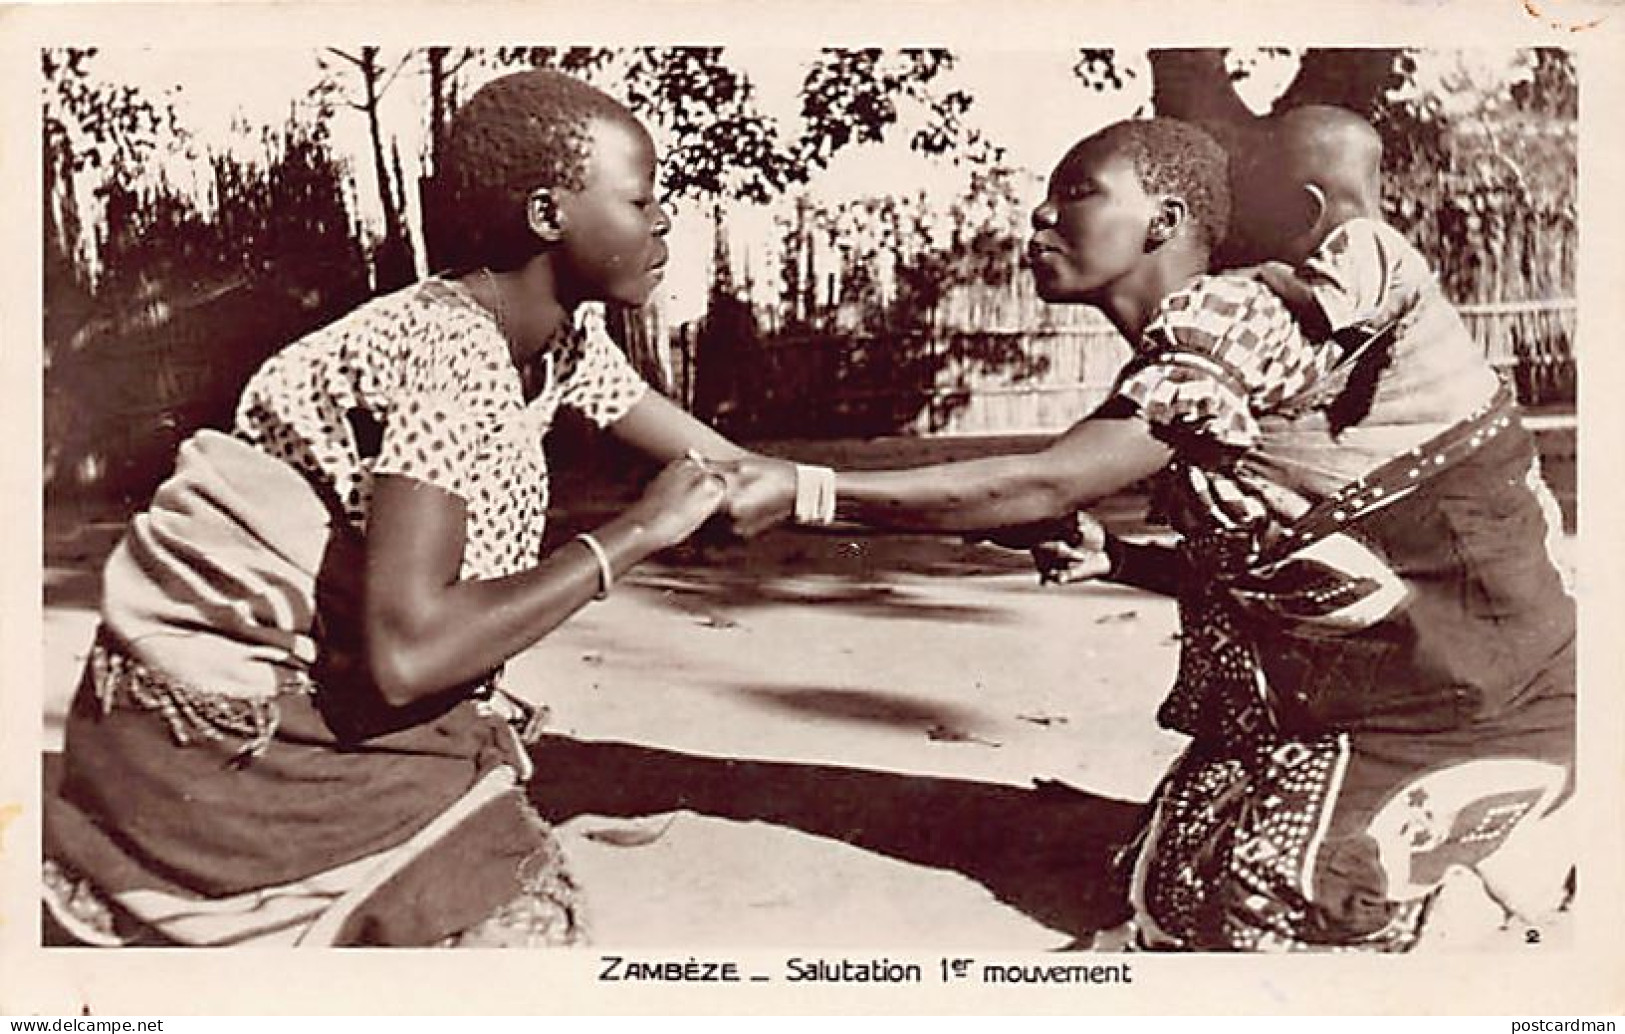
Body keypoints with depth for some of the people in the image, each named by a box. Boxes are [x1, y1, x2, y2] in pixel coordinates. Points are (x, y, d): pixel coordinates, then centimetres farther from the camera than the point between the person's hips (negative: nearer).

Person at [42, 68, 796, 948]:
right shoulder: (449, 353, -28)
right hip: (227, 730, -9)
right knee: (524, 921, -14)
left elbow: (729, 471, 7)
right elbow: (405, 653, -37)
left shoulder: (563, 341, -2)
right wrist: (631, 535, -29)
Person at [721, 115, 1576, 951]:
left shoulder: (1223, 315, -21)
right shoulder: (1188, 347, 7)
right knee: (1173, 883, 10)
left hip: (1472, 704, -9)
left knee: (1248, 919, -5)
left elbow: (1041, 486, -29)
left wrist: (800, 492, -29)